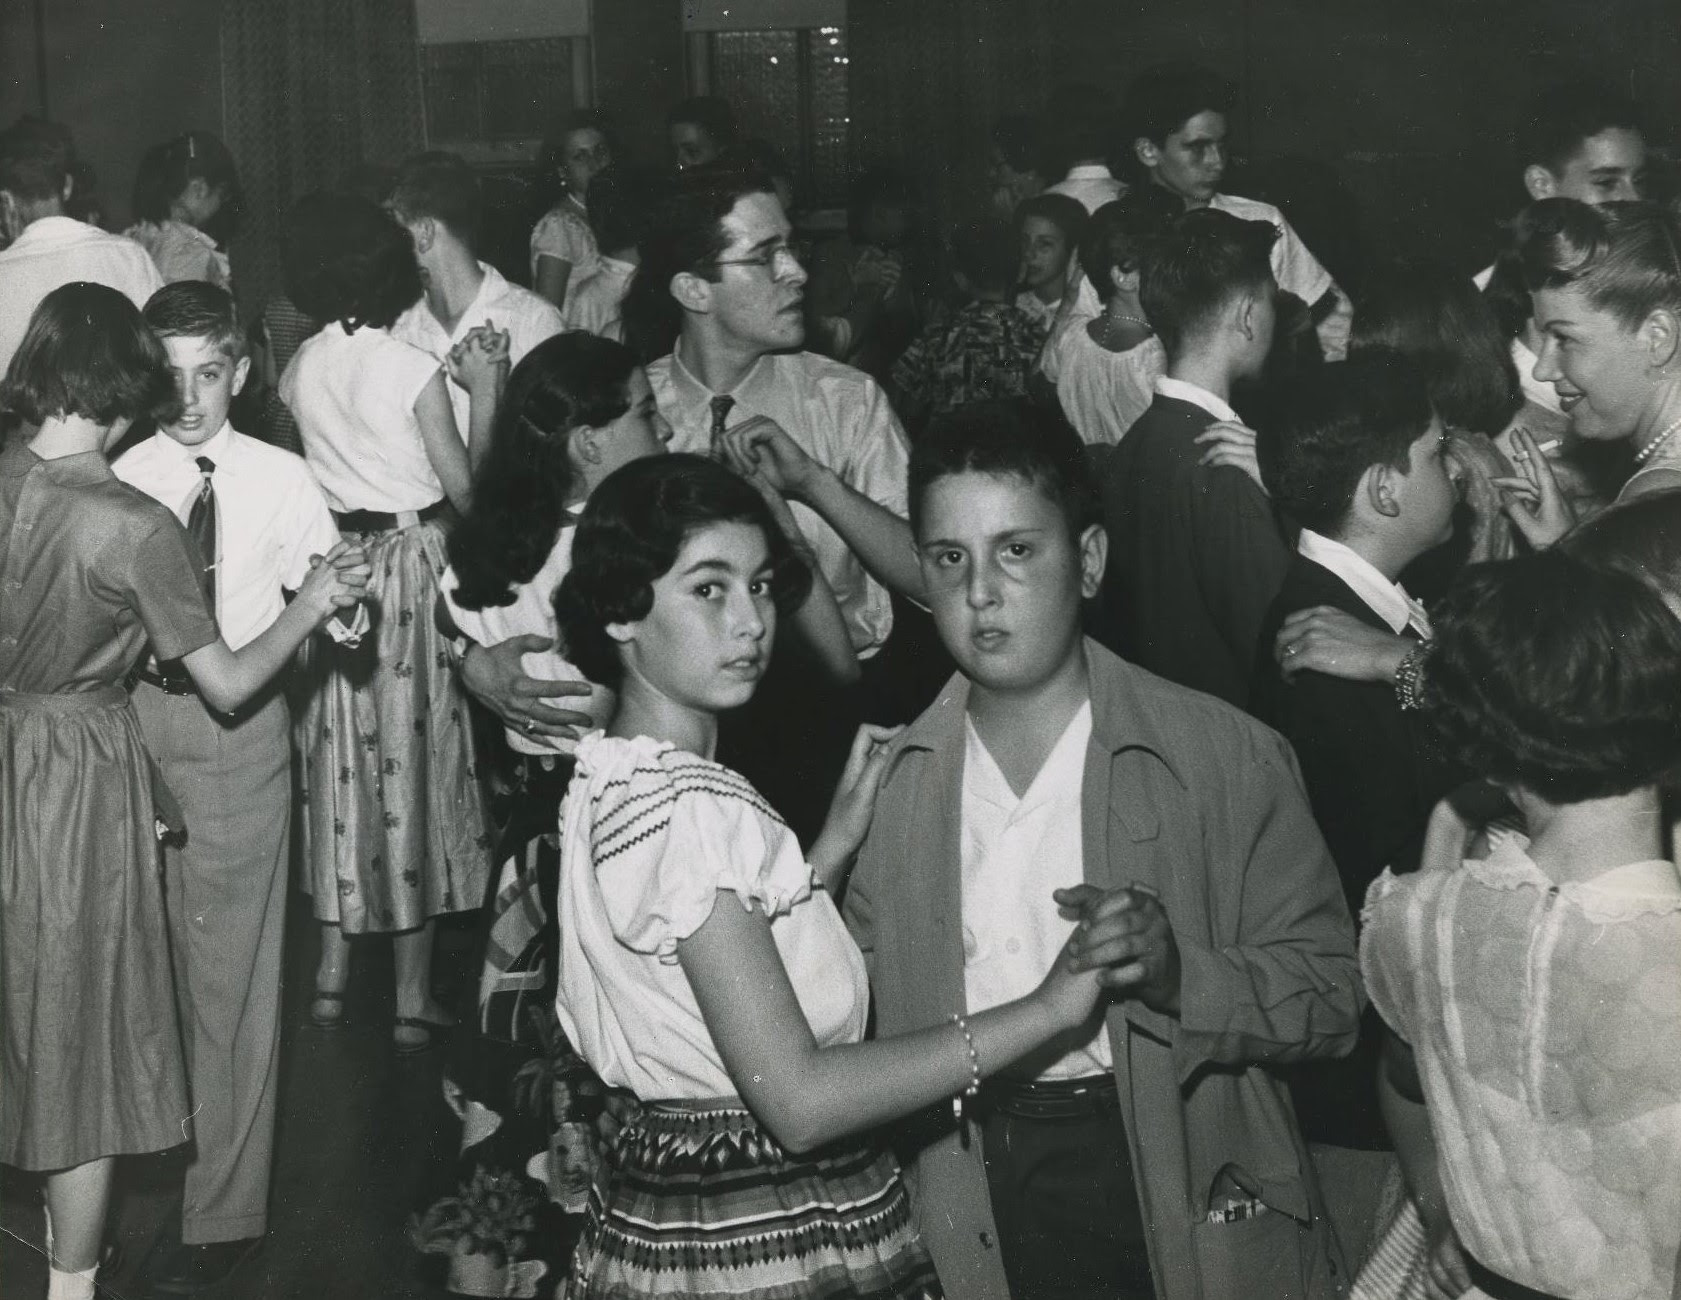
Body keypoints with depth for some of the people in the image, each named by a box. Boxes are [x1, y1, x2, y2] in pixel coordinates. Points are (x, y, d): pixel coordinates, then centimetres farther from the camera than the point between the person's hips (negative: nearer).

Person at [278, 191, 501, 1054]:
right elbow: (465, 490, -12)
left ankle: (332, 974, 21)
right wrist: (484, 390, -7)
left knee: (342, 759, 14)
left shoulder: (302, 368, 2)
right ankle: (413, 998, 9)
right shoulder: (415, 371, -14)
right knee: (414, 757, 3)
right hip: (411, 566, -5)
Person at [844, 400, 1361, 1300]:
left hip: (1190, 1213, -2)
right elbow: (855, 1025, 10)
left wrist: (1177, 974, -22)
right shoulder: (890, 782, 3)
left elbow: (1329, 998, -6)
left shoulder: (1228, 759, -6)